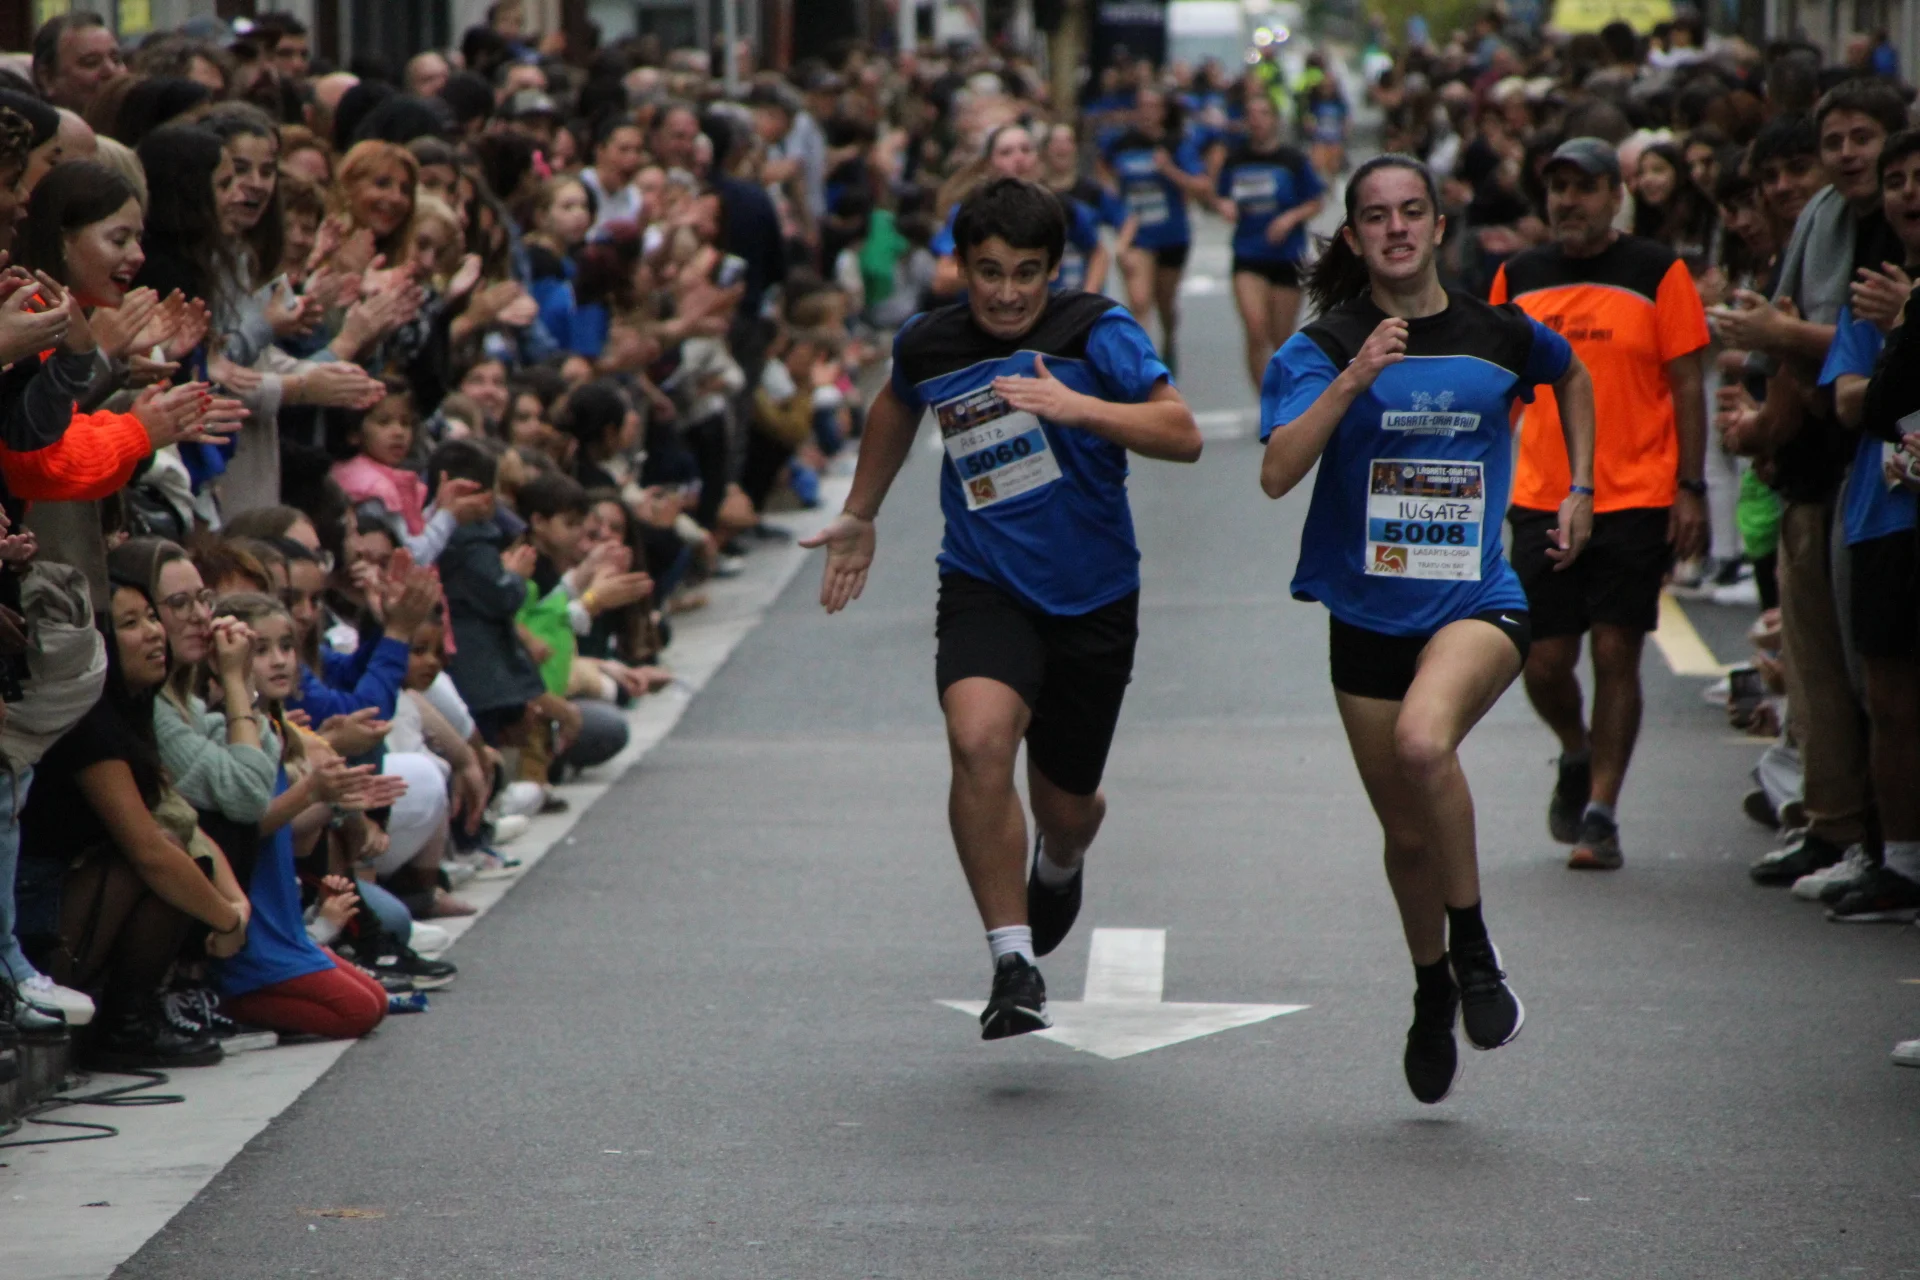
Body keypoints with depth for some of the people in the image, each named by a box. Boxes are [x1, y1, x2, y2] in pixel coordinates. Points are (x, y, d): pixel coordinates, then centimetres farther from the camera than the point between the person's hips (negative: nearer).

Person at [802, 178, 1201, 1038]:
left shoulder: (1096, 332, -11)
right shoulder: (926, 346, -1)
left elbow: (1182, 435, -20)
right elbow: (897, 407, 24)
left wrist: (1077, 406, -33)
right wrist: (860, 516, 31)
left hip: (1094, 601, 0)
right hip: (984, 588, 0)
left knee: (1067, 805, 12)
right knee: (979, 739, -30)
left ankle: (1059, 864, 54)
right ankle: (1013, 966, -24)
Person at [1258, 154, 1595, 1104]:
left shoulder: (1499, 335, 1)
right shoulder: (1323, 348, -4)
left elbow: (1572, 377, 25)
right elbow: (1277, 474, -19)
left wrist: (1580, 491, 19)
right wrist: (1353, 379, -28)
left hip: (1477, 602, -2)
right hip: (1367, 611, 2)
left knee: (1423, 742, -33)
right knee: (1408, 836, 10)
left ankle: (1475, 952, -15)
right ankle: (1432, 990, 38)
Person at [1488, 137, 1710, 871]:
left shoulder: (1657, 274, -1)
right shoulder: (1518, 278, 8)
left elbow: (1687, 386, -1)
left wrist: (1691, 489, -6)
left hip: (1635, 499, -3)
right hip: (1540, 500, 3)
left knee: (1616, 656, -4)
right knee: (1544, 661, 1)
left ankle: (1600, 815, 4)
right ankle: (1576, 756, 32)